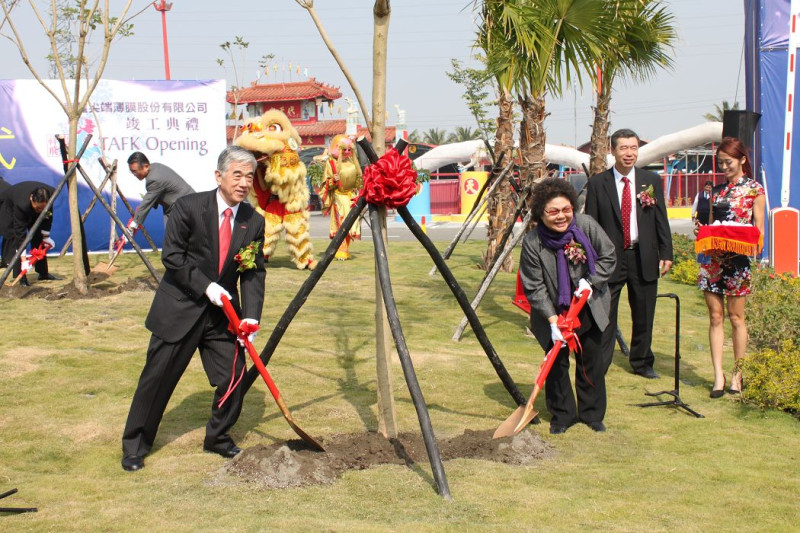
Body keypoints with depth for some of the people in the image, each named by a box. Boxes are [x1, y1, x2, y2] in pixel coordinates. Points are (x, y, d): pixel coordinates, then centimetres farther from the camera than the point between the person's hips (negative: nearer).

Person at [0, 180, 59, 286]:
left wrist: (46, 236, -5)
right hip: (8, 207, -5)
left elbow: (47, 215, -12)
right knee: (16, 239, -17)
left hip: (31, 211, 5)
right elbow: (20, 233, -41)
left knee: (38, 238, 3)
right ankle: (21, 278, -14)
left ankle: (43, 273, 15)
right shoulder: (22, 205, -46)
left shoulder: (52, 193, -33)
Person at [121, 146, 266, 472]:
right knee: (157, 378, 3)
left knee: (234, 377, 1)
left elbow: (254, 273, -1)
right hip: (179, 308, -3)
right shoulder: (189, 207, -12)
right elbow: (172, 256, -12)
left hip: (223, 312, 4)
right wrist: (206, 286, -21)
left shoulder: (254, 222, -1)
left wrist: (251, 317, -13)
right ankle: (134, 445, 20)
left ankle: (217, 437, 27)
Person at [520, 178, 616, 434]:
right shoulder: (532, 243, -19)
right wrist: (552, 320, -22)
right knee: (556, 363, 2)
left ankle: (592, 414, 25)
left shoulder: (586, 225, -15)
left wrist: (591, 281, -17)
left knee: (593, 361, 8)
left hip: (590, 309, 2)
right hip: (553, 312, -2)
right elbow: (534, 288, -16)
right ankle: (562, 415, 19)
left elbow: (608, 257, -2)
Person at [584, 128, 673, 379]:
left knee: (644, 315, 12)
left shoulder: (652, 180, 6)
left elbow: (661, 220, 8)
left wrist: (666, 254, 3)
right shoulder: (597, 183, 0)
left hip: (644, 258, 3)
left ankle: (642, 363, 28)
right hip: (610, 257, -2)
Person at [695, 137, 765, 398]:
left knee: (736, 317, 4)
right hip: (712, 258, 4)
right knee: (715, 317, 2)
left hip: (737, 259, -4)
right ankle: (718, 374, 4)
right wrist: (701, 230, -4)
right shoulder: (716, 190, 13)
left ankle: (737, 373, 15)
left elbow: (759, 230, 0)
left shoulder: (754, 190, 0)